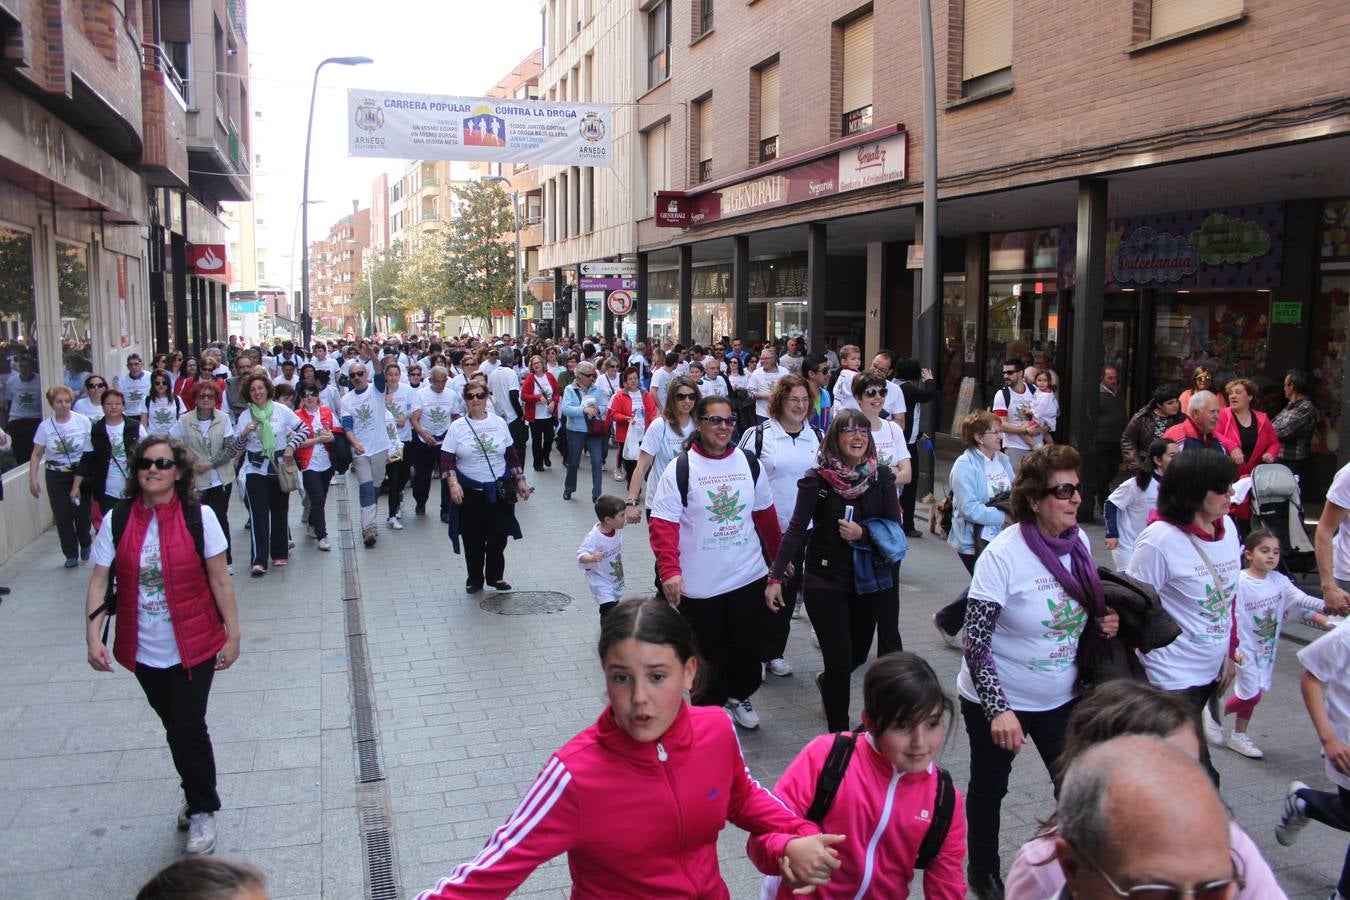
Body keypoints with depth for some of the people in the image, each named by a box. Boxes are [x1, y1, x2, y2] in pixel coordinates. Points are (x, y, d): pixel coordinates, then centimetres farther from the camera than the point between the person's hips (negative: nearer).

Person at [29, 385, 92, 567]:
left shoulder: (82, 421, -7)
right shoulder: (45, 426, -2)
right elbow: (36, 455, 3)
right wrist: (33, 480, -5)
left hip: (81, 474, -1)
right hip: (56, 477, 1)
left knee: (82, 513, -1)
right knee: (62, 516, 0)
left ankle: (85, 544, 27)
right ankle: (71, 554, 13)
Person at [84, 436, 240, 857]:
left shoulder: (199, 517, -10)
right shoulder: (117, 521, -4)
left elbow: (220, 580, -7)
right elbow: (100, 581, -3)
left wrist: (232, 634, -6)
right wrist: (93, 636, -12)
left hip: (194, 645, -3)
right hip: (144, 650, 3)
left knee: (188, 728, -4)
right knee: (175, 727, 16)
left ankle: (202, 811, 18)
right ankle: (197, 796, 39)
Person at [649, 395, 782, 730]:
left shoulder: (749, 464, 3)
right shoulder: (680, 468, -9)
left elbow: (765, 515, 14)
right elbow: (663, 524, -14)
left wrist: (780, 558, 20)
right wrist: (669, 570, -26)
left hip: (749, 578, 4)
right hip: (700, 585, -3)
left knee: (748, 645, 15)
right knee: (708, 652, 9)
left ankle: (739, 696, 41)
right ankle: (711, 707, 32)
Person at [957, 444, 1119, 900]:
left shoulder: (1078, 541, -7)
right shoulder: (1003, 554, -24)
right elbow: (975, 644, -23)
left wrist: (1104, 624, -9)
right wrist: (998, 710, -30)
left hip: (1061, 696, 5)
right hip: (998, 701, -4)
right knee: (989, 788, 16)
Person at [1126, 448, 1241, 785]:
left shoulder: (1227, 527, 2)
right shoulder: (1160, 540, -20)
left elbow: (1228, 596, 15)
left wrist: (1230, 653, 19)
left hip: (1213, 669, 7)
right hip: (1173, 677, -7)